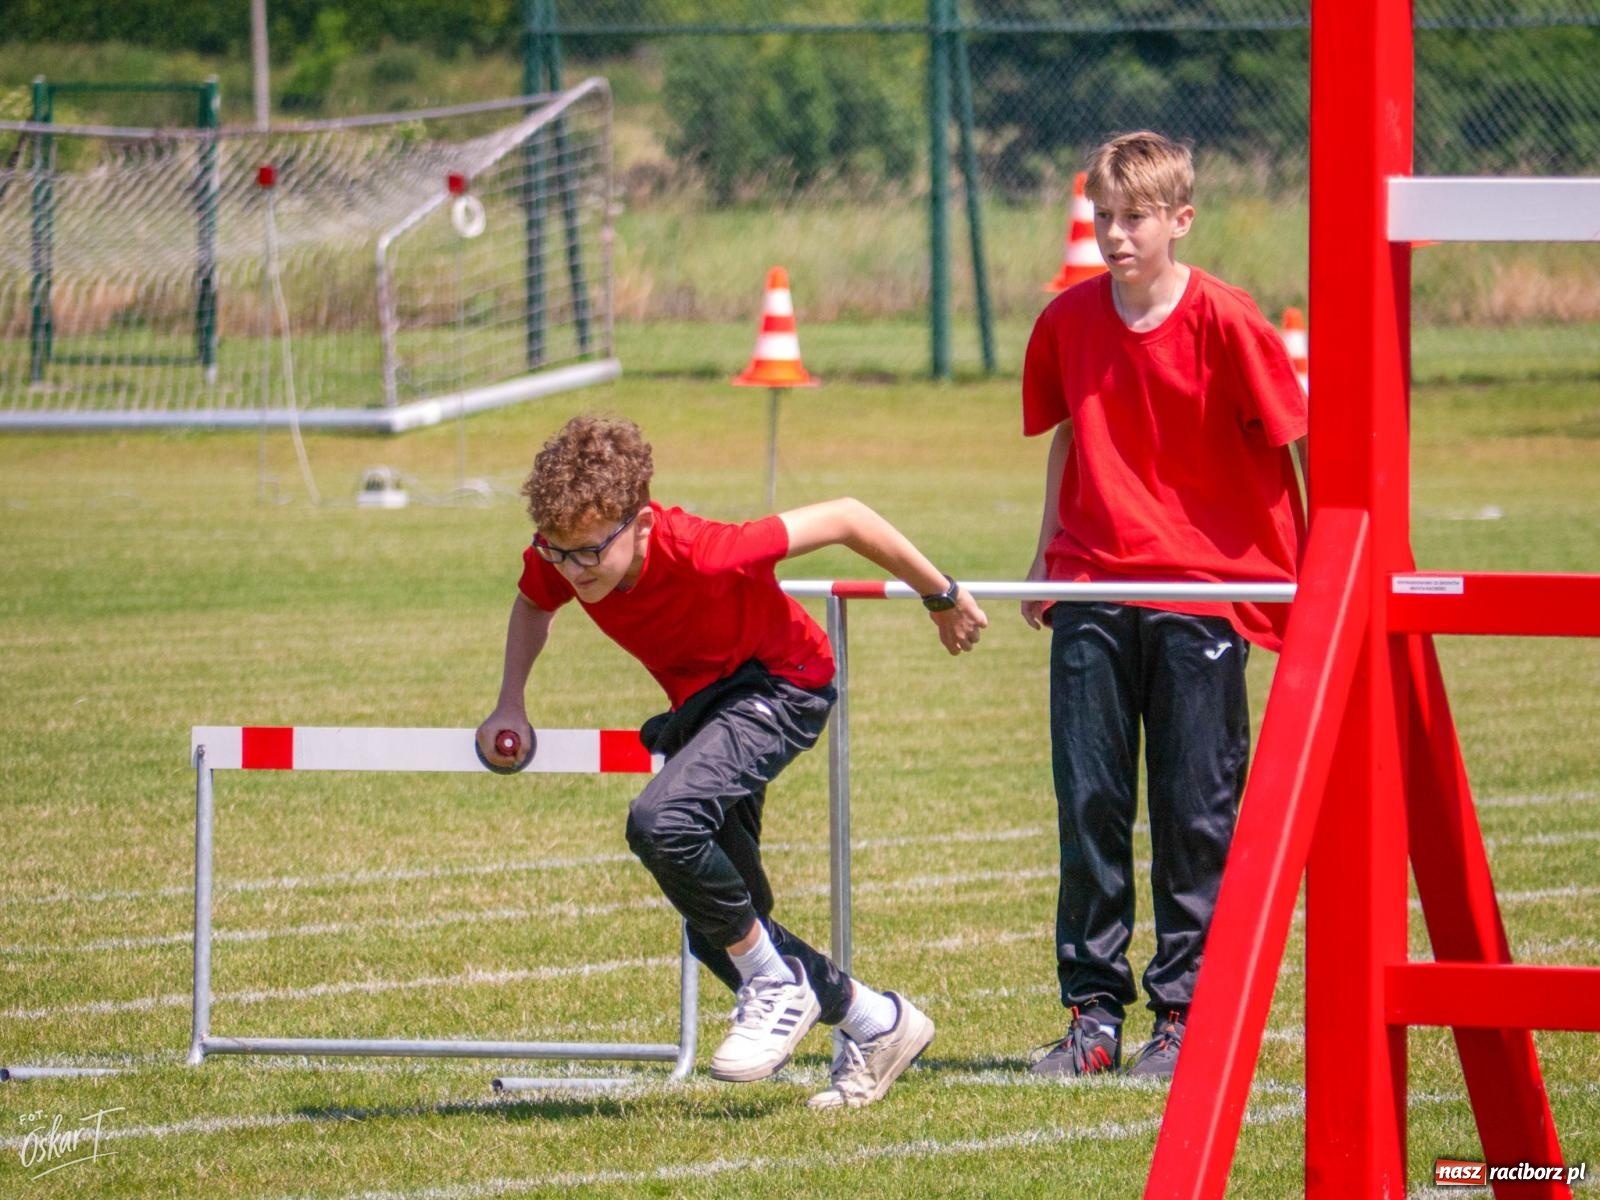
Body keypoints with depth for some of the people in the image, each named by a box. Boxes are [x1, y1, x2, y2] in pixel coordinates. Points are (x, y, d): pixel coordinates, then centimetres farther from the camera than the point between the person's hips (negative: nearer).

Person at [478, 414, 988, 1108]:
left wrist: (941, 597, -14)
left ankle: (776, 985, -14)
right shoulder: (557, 561, -20)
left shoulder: (702, 554, -38)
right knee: (716, 934, 10)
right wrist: (509, 705, -5)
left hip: (780, 686, -7)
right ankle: (877, 1024, 27)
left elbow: (844, 518, -26)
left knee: (660, 822, -33)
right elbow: (532, 604, 8)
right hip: (703, 702, 7)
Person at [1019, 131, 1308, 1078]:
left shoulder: (1224, 321, -9)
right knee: (1089, 804, 2)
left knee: (1197, 812, 0)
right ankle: (1093, 1012, 8)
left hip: (1203, 591, -4)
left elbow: (1294, 443, -5)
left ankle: (1185, 1011, 7)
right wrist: (1047, 559, 18)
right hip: (1093, 592, 4)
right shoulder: (1069, 321, 4)